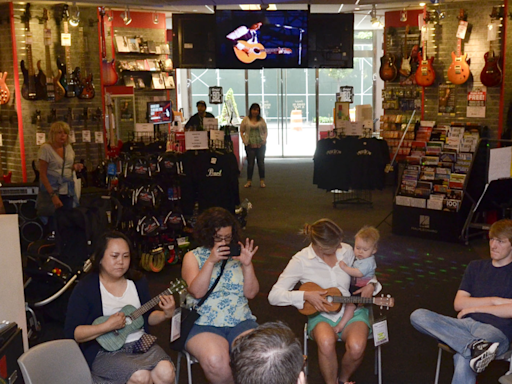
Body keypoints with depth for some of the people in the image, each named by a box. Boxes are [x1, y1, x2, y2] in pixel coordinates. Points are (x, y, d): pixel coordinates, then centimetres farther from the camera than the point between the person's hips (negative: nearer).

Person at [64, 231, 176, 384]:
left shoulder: (138, 281, 8)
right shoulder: (85, 289, -7)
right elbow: (71, 333, -11)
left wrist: (166, 315, -4)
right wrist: (107, 326, -22)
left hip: (140, 343, 4)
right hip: (105, 351, -4)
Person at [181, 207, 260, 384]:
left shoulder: (238, 254, 12)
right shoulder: (193, 257, 7)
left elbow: (251, 293, 5)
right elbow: (196, 292, -9)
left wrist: (247, 265, -8)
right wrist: (211, 261, -16)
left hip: (241, 322, 2)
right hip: (203, 324, -2)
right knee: (215, 362, -32)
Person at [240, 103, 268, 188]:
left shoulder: (261, 120, 7)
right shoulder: (246, 119, 4)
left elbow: (265, 131, 10)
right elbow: (241, 131, 6)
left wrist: (264, 140, -5)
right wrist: (244, 140, -7)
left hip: (260, 145, 1)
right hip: (250, 145, -1)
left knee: (261, 162, 3)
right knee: (250, 163, 1)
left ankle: (262, 181, 10)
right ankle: (249, 181, 8)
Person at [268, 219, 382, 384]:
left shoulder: (346, 251, 2)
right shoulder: (301, 260, -9)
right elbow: (274, 295, -12)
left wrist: (371, 285, -4)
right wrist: (306, 295, -24)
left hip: (352, 310, 3)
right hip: (321, 314, -2)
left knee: (357, 347, -30)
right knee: (326, 342, -37)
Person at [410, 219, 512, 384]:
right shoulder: (476, 267, 21)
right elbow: (458, 304, 11)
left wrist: (476, 307, -3)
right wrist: (493, 301, -1)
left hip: (496, 330, -6)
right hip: (465, 324, 6)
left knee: (463, 361, -40)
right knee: (418, 315, -24)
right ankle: (475, 346, -37)